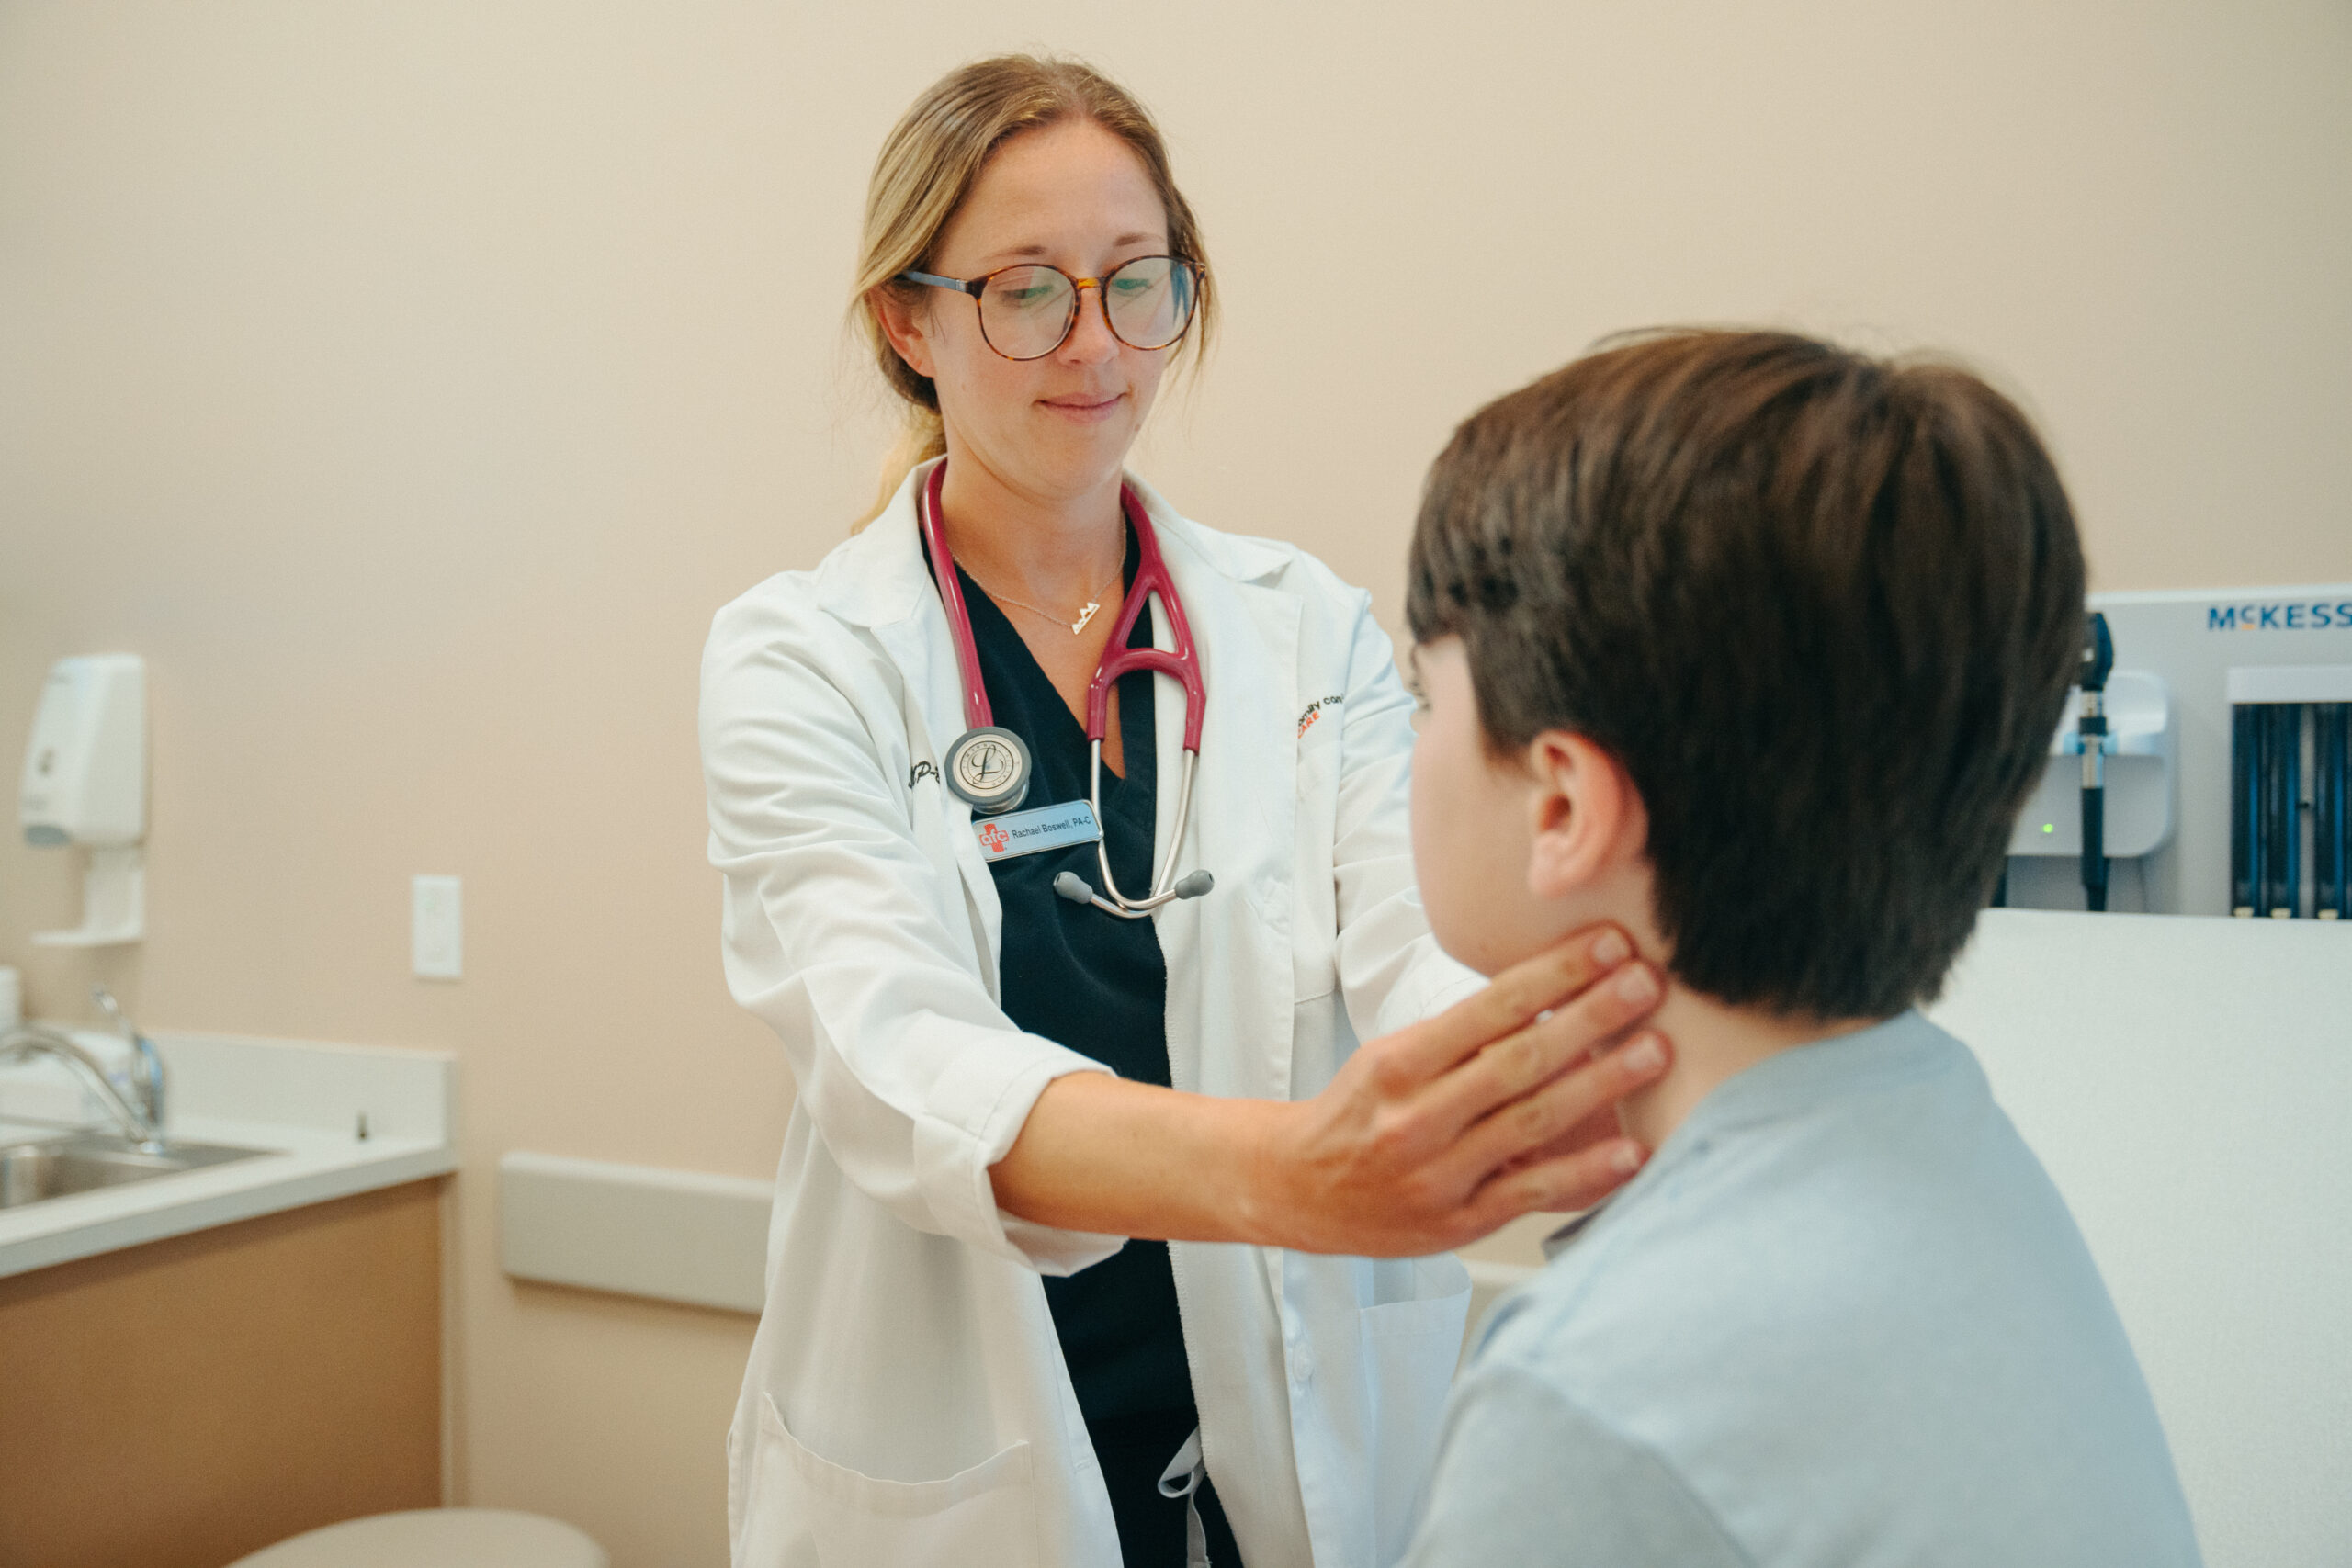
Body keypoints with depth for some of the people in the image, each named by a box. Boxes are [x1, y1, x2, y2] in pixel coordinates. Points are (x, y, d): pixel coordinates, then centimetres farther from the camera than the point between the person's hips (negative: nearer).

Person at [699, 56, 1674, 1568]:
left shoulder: (1309, 629, -3)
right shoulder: (800, 658, -11)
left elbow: (1425, 957, -16)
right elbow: (899, 1064, -26)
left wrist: (1540, 1071, -40)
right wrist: (1282, 1170, -44)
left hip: (1309, 1446, 2)